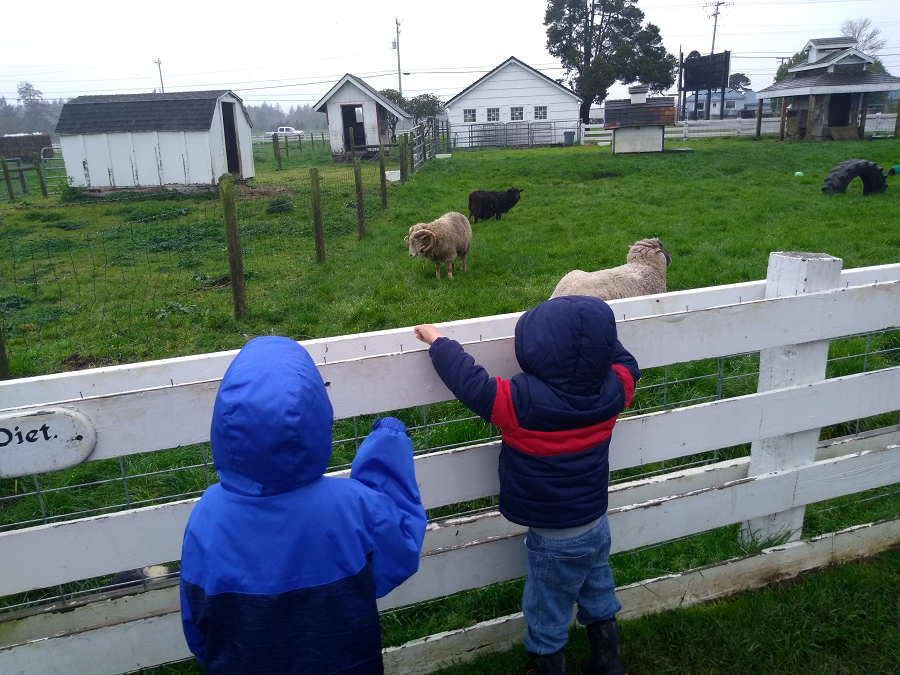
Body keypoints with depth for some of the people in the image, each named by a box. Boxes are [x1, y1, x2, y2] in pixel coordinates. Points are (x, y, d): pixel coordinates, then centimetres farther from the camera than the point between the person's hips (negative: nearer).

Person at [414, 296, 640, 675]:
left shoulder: (522, 403, -34)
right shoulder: (612, 390, -16)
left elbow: (469, 382, -30)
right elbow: (626, 363, 5)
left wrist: (437, 340, -16)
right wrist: (595, 332, 12)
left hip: (554, 540, -6)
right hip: (597, 526, 7)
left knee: (547, 618, 18)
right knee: (599, 601, 29)